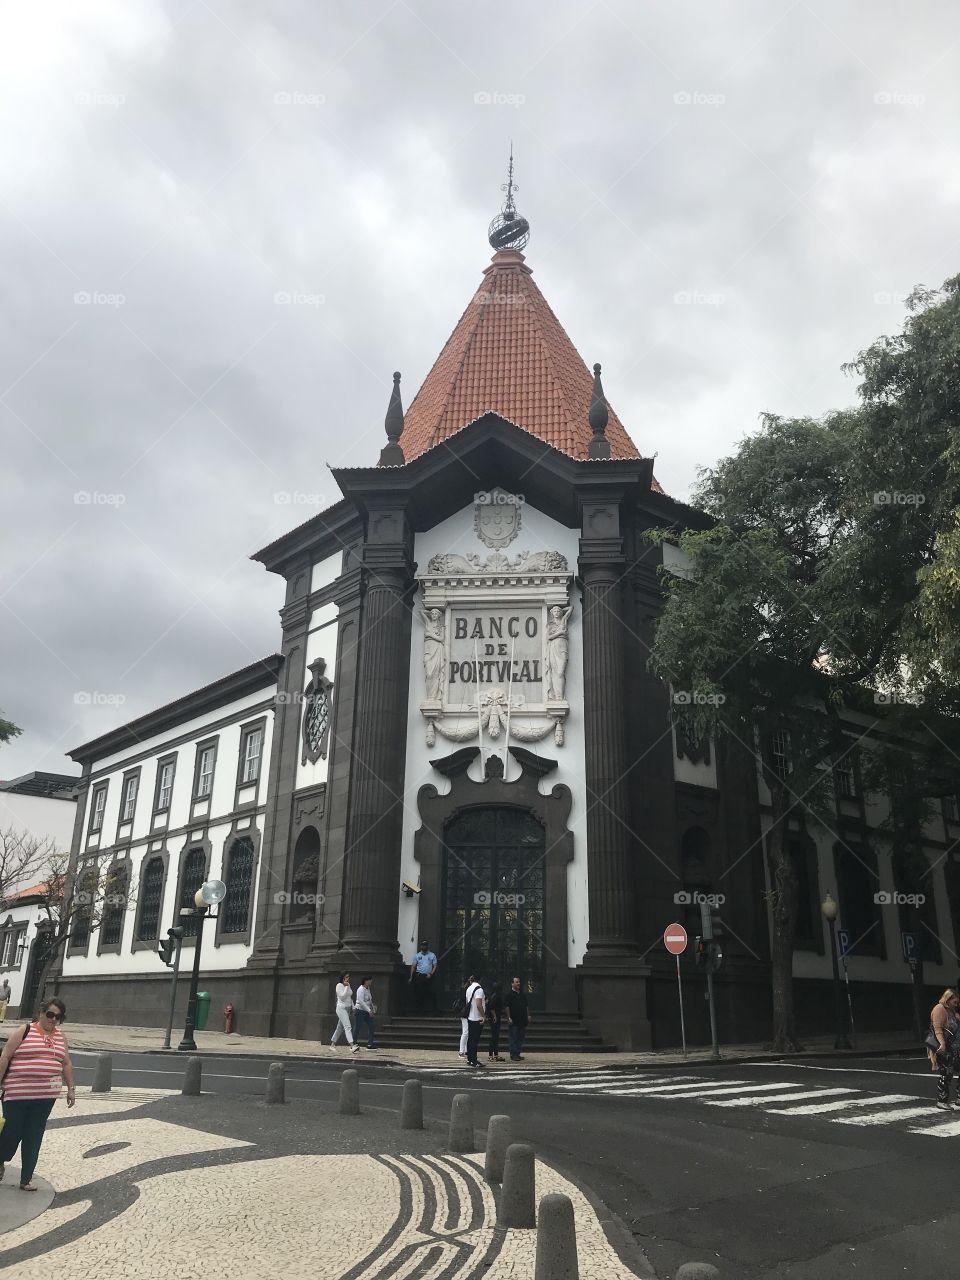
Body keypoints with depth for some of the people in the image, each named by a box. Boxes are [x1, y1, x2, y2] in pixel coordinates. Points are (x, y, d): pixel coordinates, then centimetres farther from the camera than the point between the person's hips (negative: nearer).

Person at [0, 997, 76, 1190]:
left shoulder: (60, 1037, 11)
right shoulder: (24, 1031, -3)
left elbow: (67, 1064, 16)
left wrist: (71, 1089, 12)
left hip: (46, 1096, 4)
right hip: (17, 1094, -4)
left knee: (33, 1138, 7)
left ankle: (26, 1179, 17)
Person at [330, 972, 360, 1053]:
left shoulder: (348, 985, 12)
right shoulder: (339, 985, -10)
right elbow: (342, 997, -20)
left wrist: (353, 1007, 15)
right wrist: (346, 986, -19)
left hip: (347, 1009, 8)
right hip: (341, 1008, -8)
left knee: (340, 1027, 14)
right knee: (348, 1027, -21)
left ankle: (332, 1044, 24)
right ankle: (352, 1046, -32)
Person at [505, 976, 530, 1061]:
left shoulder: (522, 994, 15)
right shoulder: (509, 994, -6)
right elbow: (507, 1007, -10)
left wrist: (528, 1016, 14)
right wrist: (509, 1018, -15)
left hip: (523, 1020, 7)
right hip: (514, 1021, -7)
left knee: (521, 1038, 10)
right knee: (514, 1038, -3)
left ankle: (517, 1054, 19)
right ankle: (513, 1055, 2)